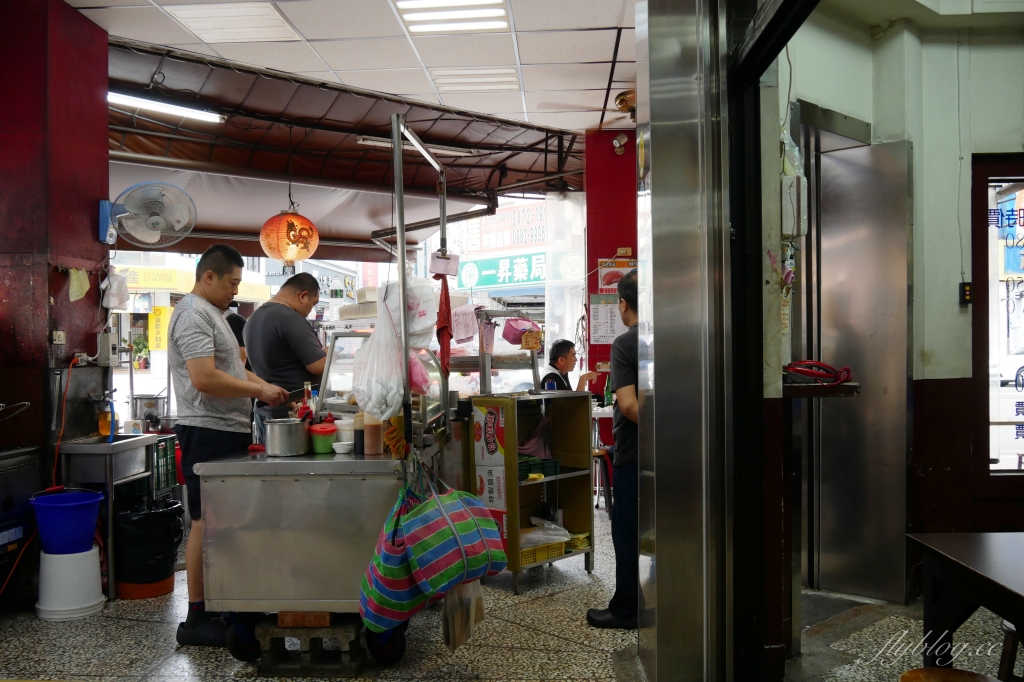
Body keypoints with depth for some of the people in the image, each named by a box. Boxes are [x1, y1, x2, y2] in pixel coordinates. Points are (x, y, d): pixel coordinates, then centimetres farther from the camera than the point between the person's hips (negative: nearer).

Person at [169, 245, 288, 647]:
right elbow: (205, 379, -24)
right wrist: (259, 391, -16)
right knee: (206, 522, -6)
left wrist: (266, 387, 11)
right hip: (209, 433, -10)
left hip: (228, 432, 10)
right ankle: (196, 619, 2)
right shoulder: (194, 314, -14)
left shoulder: (212, 313, 20)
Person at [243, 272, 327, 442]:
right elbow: (319, 367, -19)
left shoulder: (253, 318, 12)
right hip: (295, 413, -9)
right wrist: (327, 353, -1)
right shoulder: (292, 320, -18)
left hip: (263, 411, 9)